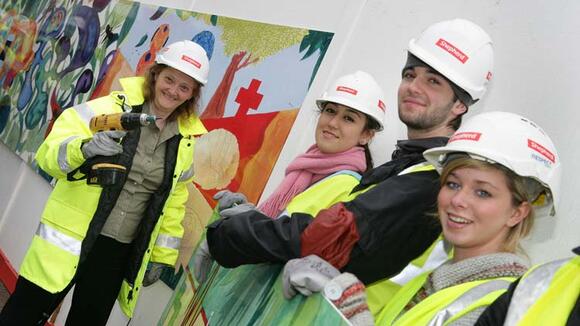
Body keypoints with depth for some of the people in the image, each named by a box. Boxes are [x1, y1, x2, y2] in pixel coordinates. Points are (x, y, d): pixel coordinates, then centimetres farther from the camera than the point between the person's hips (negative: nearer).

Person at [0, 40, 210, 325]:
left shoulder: (184, 141, 6)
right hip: (69, 237, -4)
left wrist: (162, 256, 14)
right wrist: (86, 147, -36)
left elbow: (174, 202, 15)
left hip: (118, 253, 4)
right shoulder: (111, 109, -10)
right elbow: (49, 154, -16)